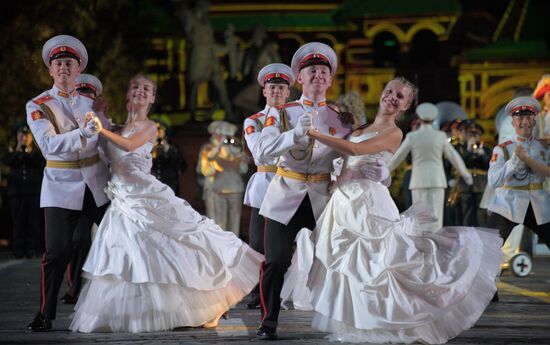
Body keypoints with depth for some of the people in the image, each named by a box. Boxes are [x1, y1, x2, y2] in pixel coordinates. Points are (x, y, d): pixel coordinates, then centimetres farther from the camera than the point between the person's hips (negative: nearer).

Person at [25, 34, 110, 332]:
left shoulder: (91, 100, 8)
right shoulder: (37, 106, -5)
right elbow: (49, 144, -21)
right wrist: (83, 132, -33)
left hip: (97, 184, 4)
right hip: (62, 186, -4)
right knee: (57, 252, -9)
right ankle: (45, 315, 3)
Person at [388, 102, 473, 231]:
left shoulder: (412, 136, -4)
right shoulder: (440, 136, -1)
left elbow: (397, 157, 1)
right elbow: (454, 157, 5)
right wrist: (466, 174, 18)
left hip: (419, 181, 0)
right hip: (437, 180, 1)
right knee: (435, 216, 0)